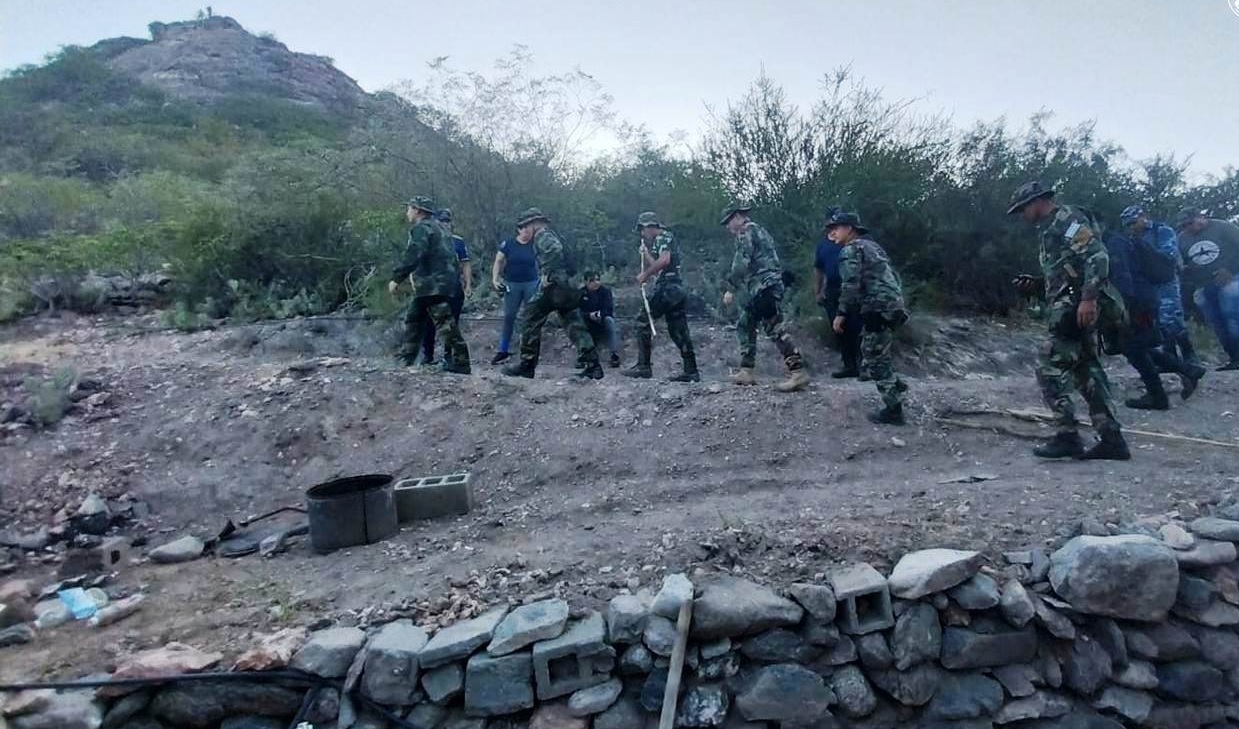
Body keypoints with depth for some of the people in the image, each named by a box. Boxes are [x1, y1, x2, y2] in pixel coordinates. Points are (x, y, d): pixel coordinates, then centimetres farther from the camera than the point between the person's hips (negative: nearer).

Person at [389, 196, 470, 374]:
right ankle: (406, 357, 24)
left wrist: (396, 278, -21)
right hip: (440, 283, 11)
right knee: (413, 318, 18)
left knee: (445, 324, -11)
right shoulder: (437, 227, 23)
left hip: (433, 285, -11)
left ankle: (460, 364, -11)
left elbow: (413, 257, -21)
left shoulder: (421, 228, -9)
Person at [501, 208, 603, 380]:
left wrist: (548, 275, -20)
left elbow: (555, 250, -23)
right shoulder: (552, 235, 27)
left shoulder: (542, 235, -2)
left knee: (529, 319, 1)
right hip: (568, 288, 9)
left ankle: (527, 364, 2)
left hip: (554, 286, -9)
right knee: (575, 325, 7)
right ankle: (593, 365, 0)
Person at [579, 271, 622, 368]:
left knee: (609, 320, -32)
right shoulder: (581, 293, -6)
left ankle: (615, 355, -30)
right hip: (588, 325, 1)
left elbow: (609, 310, -20)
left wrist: (600, 314, -42)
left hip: (602, 322, -1)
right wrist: (589, 315, -34)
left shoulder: (605, 291, -9)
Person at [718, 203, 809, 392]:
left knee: (775, 329, -14)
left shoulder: (747, 232, -6)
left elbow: (741, 264, -15)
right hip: (760, 289, 11)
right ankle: (746, 372, 16)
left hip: (763, 287, -11)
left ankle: (798, 372, -18)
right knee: (745, 326, 14)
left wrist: (730, 288, -12)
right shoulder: (757, 231, 25)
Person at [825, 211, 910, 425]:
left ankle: (893, 410, -1)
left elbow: (851, 285, -17)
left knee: (874, 359, -3)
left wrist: (841, 314, -13)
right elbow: (892, 277, 24)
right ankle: (895, 385, 30)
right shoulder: (871, 245, 23)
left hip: (879, 309, -10)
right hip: (893, 307, 10)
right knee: (877, 353, 25)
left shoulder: (850, 250, -6)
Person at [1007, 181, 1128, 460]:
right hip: (1070, 307, 10)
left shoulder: (1067, 218, -7)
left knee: (1049, 368, -10)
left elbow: (1097, 256, -19)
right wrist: (1036, 282, 13)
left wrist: (1088, 298, -27)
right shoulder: (1049, 228, 22)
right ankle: (1112, 439, 13)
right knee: (1087, 371, 10)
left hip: (1076, 307, -10)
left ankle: (1068, 437, -8)